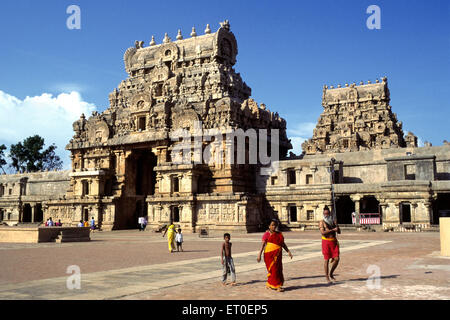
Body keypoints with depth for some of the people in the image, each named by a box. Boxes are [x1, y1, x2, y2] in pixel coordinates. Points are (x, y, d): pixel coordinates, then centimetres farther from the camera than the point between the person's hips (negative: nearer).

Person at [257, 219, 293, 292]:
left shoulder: (279, 234, 10)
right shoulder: (267, 234, -4)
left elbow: (283, 244, 13)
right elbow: (263, 245, -9)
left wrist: (288, 252, 3)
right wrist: (259, 255, -16)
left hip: (277, 255, 5)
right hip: (269, 254, -5)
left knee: (278, 269, 7)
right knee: (273, 270, -6)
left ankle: (269, 284, 23)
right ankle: (277, 286, 0)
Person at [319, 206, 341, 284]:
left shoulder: (333, 221, 11)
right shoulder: (322, 222, -4)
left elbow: (339, 232, 9)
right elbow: (322, 232, -18)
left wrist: (337, 227, -12)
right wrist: (333, 230, -21)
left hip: (334, 241, 4)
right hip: (326, 241, -4)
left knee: (336, 259, -2)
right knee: (326, 260, 0)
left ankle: (331, 274, 20)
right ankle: (327, 278, 9)